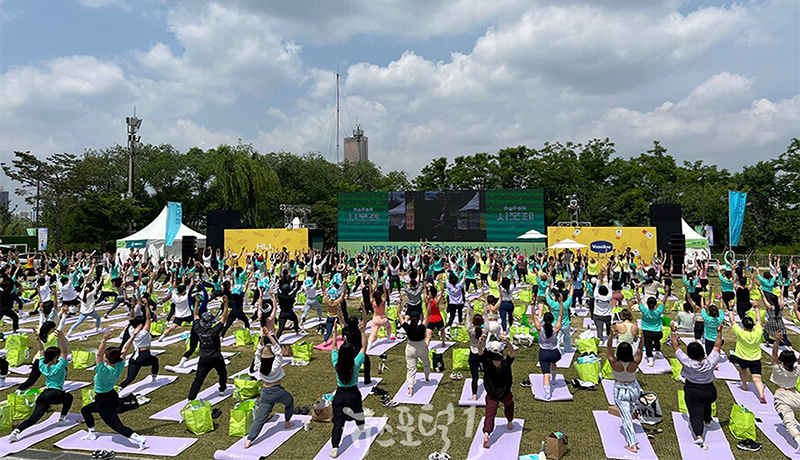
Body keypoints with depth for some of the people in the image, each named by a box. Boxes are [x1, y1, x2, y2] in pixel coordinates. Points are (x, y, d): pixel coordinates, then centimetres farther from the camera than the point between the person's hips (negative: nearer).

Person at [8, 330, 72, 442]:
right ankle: (62, 419, 23)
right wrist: (62, 338, -31)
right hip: (56, 394, -5)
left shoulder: (42, 366, 3)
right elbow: (65, 351, -20)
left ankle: (16, 431, -20)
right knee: (69, 397, 25)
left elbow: (41, 350, 14)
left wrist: (37, 338, 14)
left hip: (44, 394, 5)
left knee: (35, 417, -2)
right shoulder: (58, 367, -13)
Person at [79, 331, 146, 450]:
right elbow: (125, 349, -4)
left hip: (103, 402, -8)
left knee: (117, 425, -7)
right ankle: (92, 434, 42)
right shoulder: (120, 366, -11)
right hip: (112, 396, 8)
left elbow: (99, 355, -40)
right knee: (85, 410, 29)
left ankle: (139, 439, -19)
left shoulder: (105, 371, -30)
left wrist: (104, 341, -54)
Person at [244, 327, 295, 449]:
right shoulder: (276, 366, -18)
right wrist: (269, 336, -26)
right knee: (290, 400, 29)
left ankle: (249, 440, -5)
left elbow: (258, 351, -4)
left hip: (265, 393, 3)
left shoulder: (259, 366, -10)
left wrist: (262, 337, -14)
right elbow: (277, 349, -20)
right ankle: (287, 422, 39)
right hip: (277, 391, -3)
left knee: (260, 418, 5)